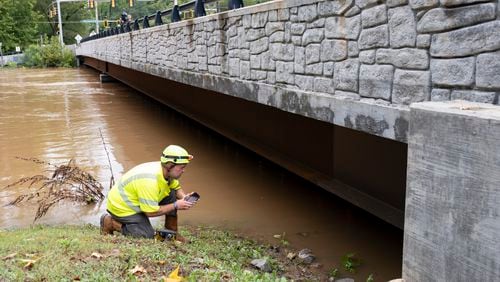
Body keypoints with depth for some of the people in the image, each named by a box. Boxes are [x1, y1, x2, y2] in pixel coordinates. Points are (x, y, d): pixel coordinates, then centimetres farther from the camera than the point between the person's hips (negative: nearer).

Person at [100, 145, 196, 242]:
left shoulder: (167, 172, -8)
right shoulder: (150, 181, -35)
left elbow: (177, 188, 11)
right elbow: (151, 212, -29)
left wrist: (183, 197, -11)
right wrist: (175, 206, -23)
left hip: (133, 199, 9)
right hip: (122, 206, -9)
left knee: (172, 195, -3)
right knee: (147, 235, -16)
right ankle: (110, 223, -2)